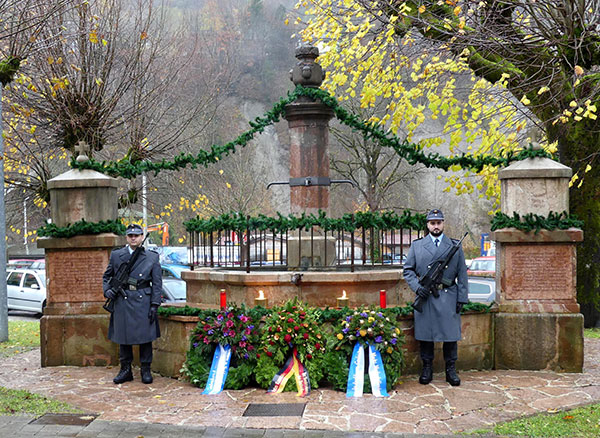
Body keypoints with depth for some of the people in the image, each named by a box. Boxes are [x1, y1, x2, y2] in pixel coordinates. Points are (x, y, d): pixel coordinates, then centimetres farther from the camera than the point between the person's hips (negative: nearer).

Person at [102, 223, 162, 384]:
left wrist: (154, 305, -5)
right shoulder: (116, 255, 7)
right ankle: (125, 370, 19)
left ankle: (146, 370, 14)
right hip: (122, 302, 1)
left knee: (145, 336, 2)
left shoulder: (152, 257, 3)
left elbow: (157, 283, 2)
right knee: (123, 336, 7)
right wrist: (107, 290, -2)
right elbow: (106, 276, 18)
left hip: (143, 301, -1)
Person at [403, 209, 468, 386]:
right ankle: (427, 369, 16)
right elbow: (408, 270, 9)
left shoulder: (455, 246, 9)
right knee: (424, 333, 4)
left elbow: (462, 274, 7)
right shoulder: (417, 245, 8)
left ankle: (451, 370, 14)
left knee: (450, 333, 2)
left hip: (448, 297, 0)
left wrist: (462, 298, 1)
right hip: (425, 297, 0)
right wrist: (417, 286, -8)